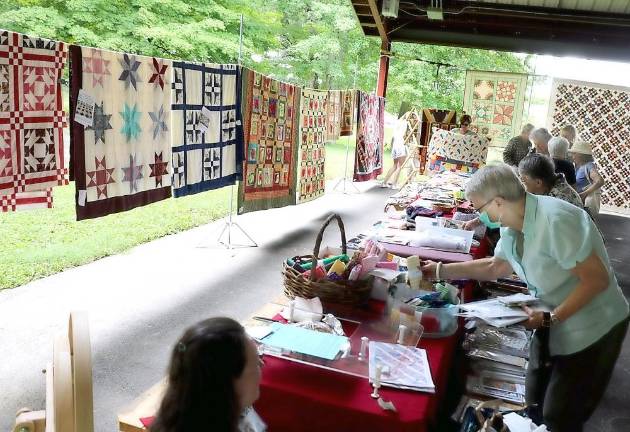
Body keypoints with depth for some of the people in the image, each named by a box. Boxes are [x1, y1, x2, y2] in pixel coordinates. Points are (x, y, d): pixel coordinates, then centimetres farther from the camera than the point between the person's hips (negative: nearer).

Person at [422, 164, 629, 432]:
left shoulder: (555, 221, -31)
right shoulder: (511, 225, -4)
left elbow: (597, 280, -27)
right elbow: (498, 266, 13)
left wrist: (550, 318, -26)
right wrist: (441, 270, 11)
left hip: (590, 328, -8)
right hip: (553, 322, 8)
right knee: (536, 403, 19)